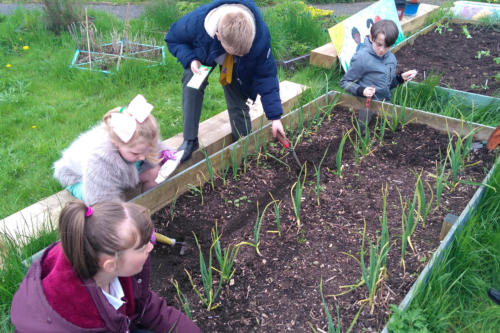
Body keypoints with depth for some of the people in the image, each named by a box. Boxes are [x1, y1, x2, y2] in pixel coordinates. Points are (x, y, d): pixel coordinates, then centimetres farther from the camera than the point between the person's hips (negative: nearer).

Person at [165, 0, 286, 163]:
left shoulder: (260, 35, -40)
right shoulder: (194, 22, -43)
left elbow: (267, 76, -27)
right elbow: (172, 39, -19)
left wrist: (275, 116, -25)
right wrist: (190, 59, -39)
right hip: (203, 53, 0)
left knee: (238, 101, -7)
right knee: (191, 85, -24)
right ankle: (190, 140, -11)